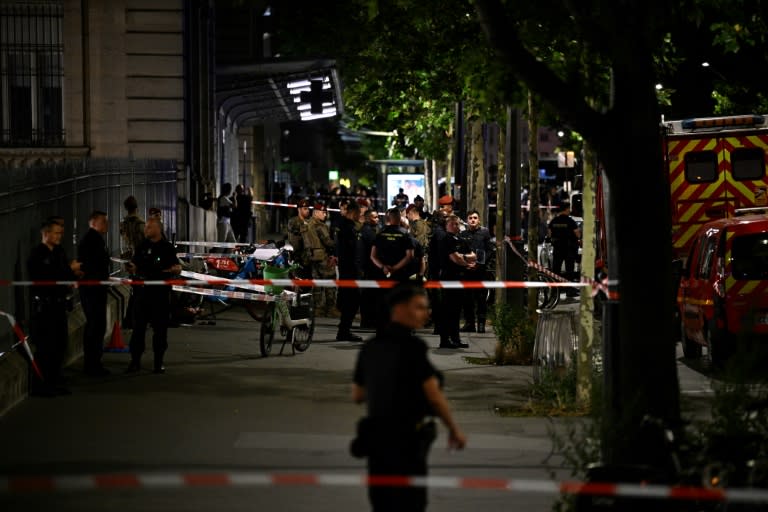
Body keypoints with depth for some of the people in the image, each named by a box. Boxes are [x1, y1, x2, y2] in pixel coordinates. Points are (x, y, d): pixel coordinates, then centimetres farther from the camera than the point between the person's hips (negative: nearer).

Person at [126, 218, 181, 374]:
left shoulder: (167, 247, 2)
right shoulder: (142, 246, 11)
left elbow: (178, 268, 2)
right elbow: (135, 266, 15)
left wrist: (173, 269, -20)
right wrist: (132, 269, -8)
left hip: (161, 292, -2)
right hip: (143, 290, 2)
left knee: (160, 328, 3)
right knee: (138, 326, 1)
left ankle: (158, 362, 11)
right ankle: (135, 360, 6)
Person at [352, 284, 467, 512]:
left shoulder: (370, 348, 7)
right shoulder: (412, 347, -14)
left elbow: (357, 396, 14)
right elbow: (434, 394, -13)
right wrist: (454, 429, -2)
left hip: (376, 434, 7)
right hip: (408, 437, -7)